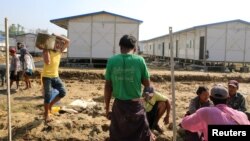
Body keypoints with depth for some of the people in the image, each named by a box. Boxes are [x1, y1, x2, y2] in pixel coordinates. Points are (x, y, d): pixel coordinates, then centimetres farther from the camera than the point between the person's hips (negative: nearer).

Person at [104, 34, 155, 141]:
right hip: (135, 105, -1)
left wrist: (107, 108, 8)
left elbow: (108, 87, -1)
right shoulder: (139, 60, -8)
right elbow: (147, 84, 0)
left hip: (119, 105, 2)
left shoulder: (111, 61, -4)